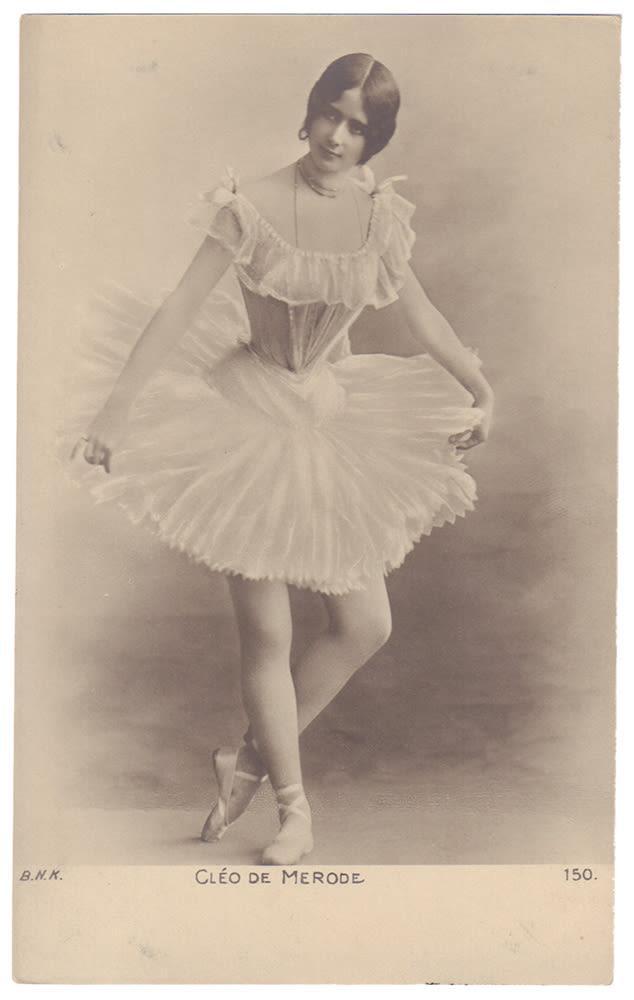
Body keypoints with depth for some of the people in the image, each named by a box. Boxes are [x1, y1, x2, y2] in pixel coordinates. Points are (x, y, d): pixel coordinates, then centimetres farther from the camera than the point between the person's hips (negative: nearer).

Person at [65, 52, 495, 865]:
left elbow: (421, 314, 13)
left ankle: (252, 760, 22)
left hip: (335, 420, 5)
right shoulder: (254, 204, -14)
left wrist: (480, 390, 17)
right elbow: (178, 310, -16)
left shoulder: (380, 213, 0)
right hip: (249, 415, -5)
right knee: (266, 631, 0)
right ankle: (294, 804, 20)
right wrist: (114, 410, -21)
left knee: (366, 624, 3)